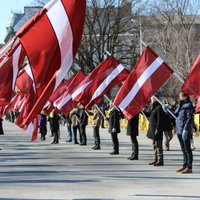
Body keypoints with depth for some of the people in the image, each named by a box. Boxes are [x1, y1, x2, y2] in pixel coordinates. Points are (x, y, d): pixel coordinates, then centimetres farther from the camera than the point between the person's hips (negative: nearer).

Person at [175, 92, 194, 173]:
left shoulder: (188, 105, -11)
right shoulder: (180, 105, 15)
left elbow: (189, 118, -16)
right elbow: (176, 115, 17)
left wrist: (185, 129, -22)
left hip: (185, 130, -9)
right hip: (179, 130, 9)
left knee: (187, 149, -4)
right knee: (183, 149, 14)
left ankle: (189, 167, -1)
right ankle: (185, 165, 22)